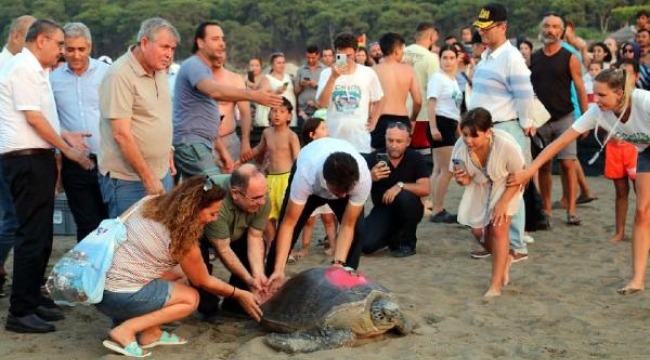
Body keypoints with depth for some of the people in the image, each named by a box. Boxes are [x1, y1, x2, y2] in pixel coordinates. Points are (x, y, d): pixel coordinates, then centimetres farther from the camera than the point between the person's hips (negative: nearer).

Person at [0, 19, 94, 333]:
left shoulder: (34, 70, 19)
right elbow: (33, 117, -17)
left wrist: (65, 136, 15)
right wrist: (68, 149, -11)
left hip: (36, 158, 10)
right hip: (26, 158, -10)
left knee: (40, 235, 15)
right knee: (32, 236, -9)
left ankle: (33, 299, 24)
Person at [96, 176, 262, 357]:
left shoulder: (150, 203, 2)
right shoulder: (183, 238, -15)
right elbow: (203, 282, 2)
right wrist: (239, 294, 15)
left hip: (98, 281, 8)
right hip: (118, 296, -8)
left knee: (178, 271, 16)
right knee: (191, 298, 6)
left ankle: (149, 332, 9)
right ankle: (125, 331, -5)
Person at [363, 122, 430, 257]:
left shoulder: (416, 158, -9)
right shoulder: (374, 157, -8)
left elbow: (425, 189, -17)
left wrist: (400, 186, -31)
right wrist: (371, 178, -32)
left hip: (407, 210, -1)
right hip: (382, 209, 1)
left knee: (405, 197, -36)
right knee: (367, 244, -22)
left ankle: (407, 242, -9)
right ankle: (393, 237, 15)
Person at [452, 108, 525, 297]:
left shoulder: (506, 145, -36)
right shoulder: (461, 146, -27)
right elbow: (467, 180, -10)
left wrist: (503, 202, -27)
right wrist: (462, 180, -34)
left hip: (505, 187, -4)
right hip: (479, 187, 4)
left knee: (498, 229, -16)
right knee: (478, 232, 4)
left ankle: (496, 285, -8)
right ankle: (504, 259, 36)